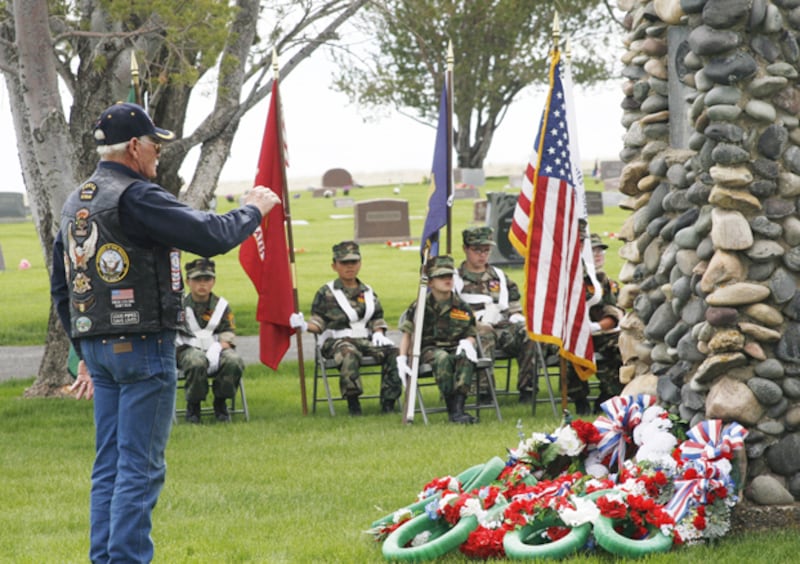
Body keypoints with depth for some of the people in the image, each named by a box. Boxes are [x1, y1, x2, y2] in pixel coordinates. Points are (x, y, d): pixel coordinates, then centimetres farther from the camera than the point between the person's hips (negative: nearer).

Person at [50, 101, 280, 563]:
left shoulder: (75, 204, 14)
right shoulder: (136, 198, -15)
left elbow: (60, 287, 20)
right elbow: (212, 236, -17)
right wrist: (254, 210, 2)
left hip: (98, 347, 9)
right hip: (142, 347, -9)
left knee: (110, 465, 12)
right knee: (141, 468, -6)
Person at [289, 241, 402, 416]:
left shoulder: (368, 292, 20)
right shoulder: (326, 293, 7)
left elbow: (377, 318, 22)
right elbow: (318, 323, 4)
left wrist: (379, 332, 1)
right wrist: (305, 326, -16)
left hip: (365, 340, 4)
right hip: (336, 340, -4)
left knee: (392, 352, -24)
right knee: (350, 354, -41)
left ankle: (388, 403, -20)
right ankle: (353, 403, -34)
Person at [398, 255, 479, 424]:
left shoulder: (462, 307, 10)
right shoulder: (420, 307, 3)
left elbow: (472, 334, 15)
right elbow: (407, 334, 6)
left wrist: (467, 342, -9)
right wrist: (402, 358, -6)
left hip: (455, 347, 2)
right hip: (430, 349, -2)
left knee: (466, 358, -35)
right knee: (443, 359, -39)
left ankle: (458, 407, -39)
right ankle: (452, 410, -33)